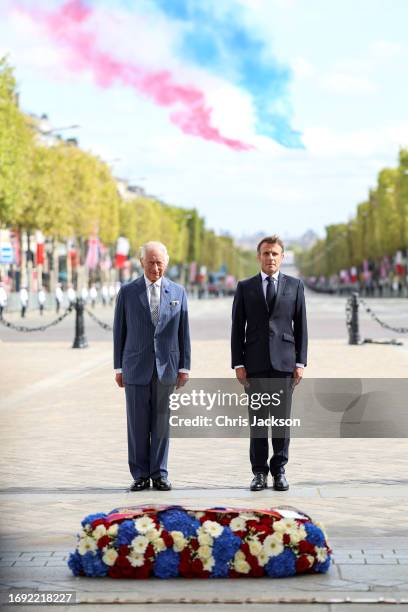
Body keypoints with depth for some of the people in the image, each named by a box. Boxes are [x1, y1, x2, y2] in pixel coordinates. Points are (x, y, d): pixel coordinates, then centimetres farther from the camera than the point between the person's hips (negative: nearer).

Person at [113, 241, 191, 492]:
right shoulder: (127, 292, 3)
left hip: (166, 367, 1)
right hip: (136, 367, -1)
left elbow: (184, 332, 6)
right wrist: (118, 367, 2)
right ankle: (141, 475, 8)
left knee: (161, 423, 4)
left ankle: (159, 474, 11)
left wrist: (184, 367, 2)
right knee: (138, 424, 1)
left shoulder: (178, 292, 6)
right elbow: (120, 331, 5)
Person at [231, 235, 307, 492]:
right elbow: (237, 328, 6)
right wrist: (238, 363, -2)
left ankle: (279, 471, 8)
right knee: (257, 419, 2)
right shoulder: (245, 287, 8)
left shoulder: (295, 285, 8)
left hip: (284, 362, 0)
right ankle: (260, 472, 7)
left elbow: (301, 326, 6)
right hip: (255, 363, 0)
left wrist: (300, 362, -1)